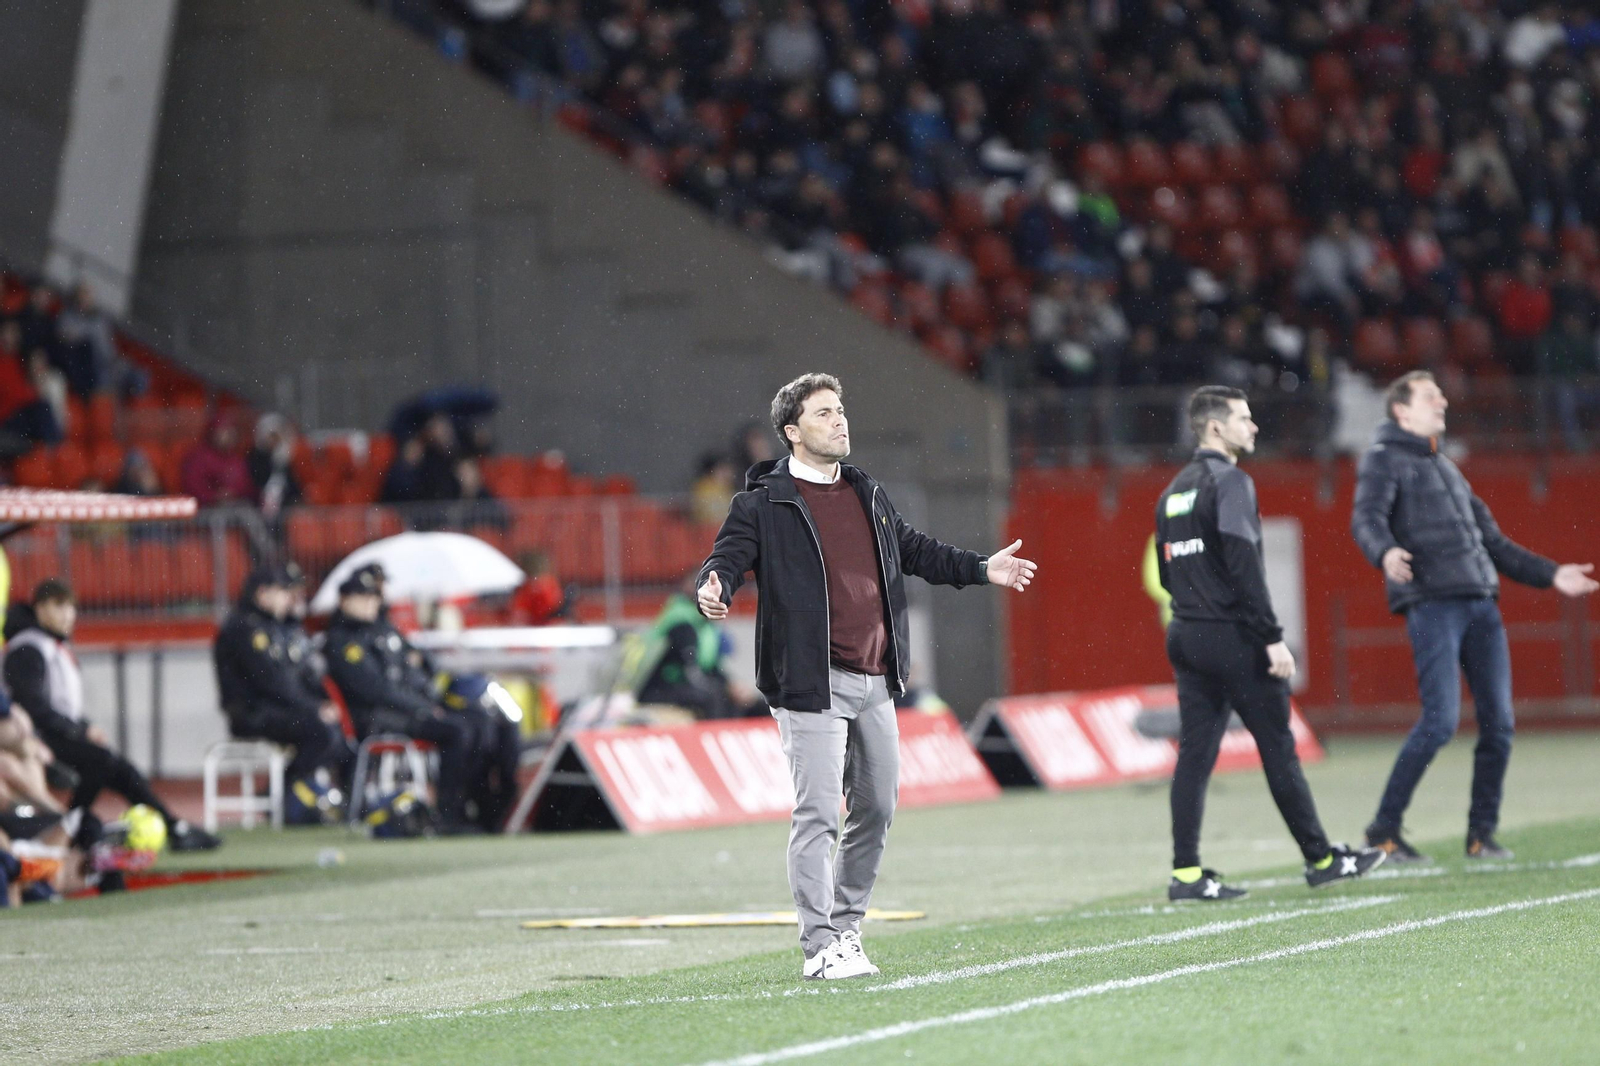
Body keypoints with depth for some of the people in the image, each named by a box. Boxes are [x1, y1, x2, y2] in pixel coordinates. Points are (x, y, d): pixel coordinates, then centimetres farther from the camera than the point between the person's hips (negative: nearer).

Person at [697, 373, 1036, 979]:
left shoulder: (868, 495, 17)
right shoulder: (763, 503, -4)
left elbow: (913, 550, 28)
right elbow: (728, 556, -12)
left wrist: (981, 569, 25)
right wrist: (715, 591, -34)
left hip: (875, 680, 7)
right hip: (811, 684, -7)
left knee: (877, 808, 12)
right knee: (818, 814, -10)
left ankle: (846, 925, 26)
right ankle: (820, 947, -7)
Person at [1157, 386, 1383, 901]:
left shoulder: (1174, 492, 15)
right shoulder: (1229, 482, -11)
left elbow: (1166, 573, 18)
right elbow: (1243, 565, -19)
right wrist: (1273, 638, -19)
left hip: (1186, 639, 8)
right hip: (1232, 637, -8)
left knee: (1195, 753, 5)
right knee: (1278, 747, 2)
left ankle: (1186, 873, 0)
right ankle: (1321, 859, 10)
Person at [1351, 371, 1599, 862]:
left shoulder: (1446, 469, 29)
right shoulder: (1385, 459, 5)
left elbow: (1493, 542, 33)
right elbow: (1367, 518, -14)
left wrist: (1549, 575, 29)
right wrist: (1385, 553, -36)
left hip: (1481, 604, 7)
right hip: (1431, 603, -7)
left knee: (1498, 723, 1)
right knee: (1440, 720, -16)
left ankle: (1482, 834, 10)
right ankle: (1385, 830, -7)